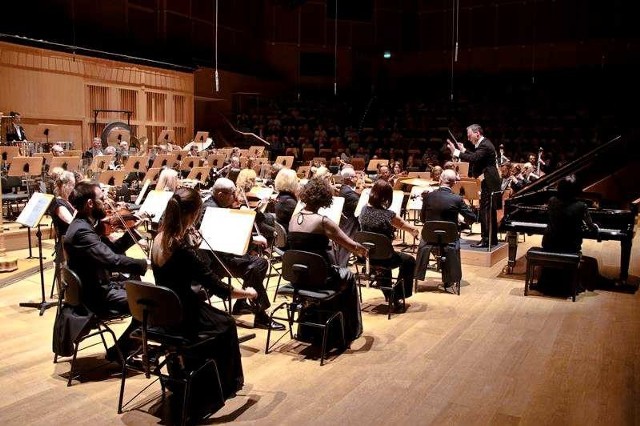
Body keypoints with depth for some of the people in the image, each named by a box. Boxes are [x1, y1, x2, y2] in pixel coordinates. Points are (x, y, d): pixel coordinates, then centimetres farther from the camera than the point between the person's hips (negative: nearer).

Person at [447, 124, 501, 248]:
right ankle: (492, 238, 22)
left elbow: (473, 158, -32)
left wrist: (456, 152, -30)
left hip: (488, 183, -11)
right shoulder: (484, 143, 14)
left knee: (485, 211, -9)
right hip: (490, 182, 11)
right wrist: (464, 150, 13)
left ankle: (486, 240, -6)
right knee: (490, 211, 14)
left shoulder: (485, 145, -18)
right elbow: (476, 157, 21)